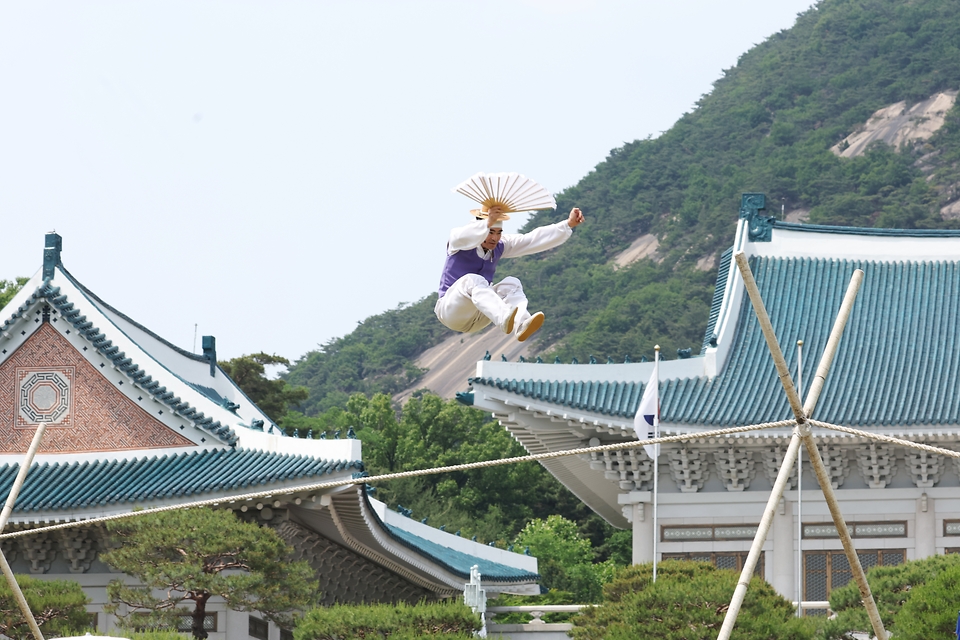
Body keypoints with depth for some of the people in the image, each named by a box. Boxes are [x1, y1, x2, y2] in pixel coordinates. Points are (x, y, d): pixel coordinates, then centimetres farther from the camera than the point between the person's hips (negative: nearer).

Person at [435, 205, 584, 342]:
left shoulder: (501, 245, 8)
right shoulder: (458, 243, -9)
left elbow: (533, 240, 3)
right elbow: (460, 237, -36)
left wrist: (568, 224, -5)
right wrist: (488, 223, -47)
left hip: (475, 319, 6)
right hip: (450, 310, -6)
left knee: (511, 283, -17)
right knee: (473, 280, -35)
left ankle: (520, 325, -47)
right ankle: (505, 320, -63)